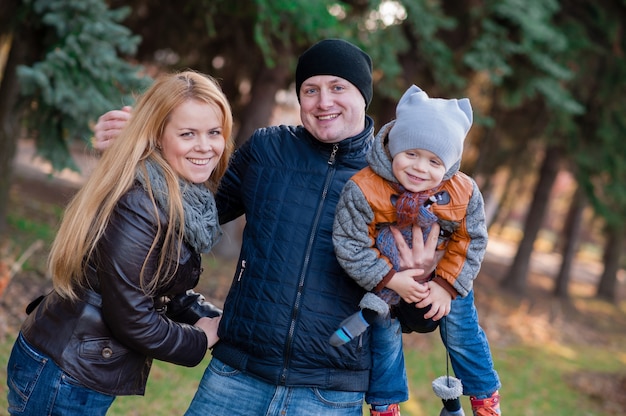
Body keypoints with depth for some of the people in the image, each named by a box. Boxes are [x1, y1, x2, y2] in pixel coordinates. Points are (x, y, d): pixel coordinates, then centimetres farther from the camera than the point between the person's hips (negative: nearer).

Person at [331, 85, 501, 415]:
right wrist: (392, 281, -28)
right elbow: (350, 246, -27)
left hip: (447, 276, 2)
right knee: (384, 339, 6)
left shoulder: (464, 193, -22)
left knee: (462, 336, 9)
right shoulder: (364, 190, -31)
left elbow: (471, 242, -10)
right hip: (383, 280, -1)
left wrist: (447, 285, -18)